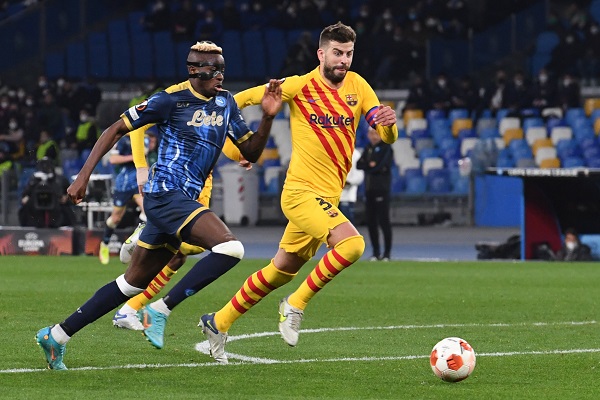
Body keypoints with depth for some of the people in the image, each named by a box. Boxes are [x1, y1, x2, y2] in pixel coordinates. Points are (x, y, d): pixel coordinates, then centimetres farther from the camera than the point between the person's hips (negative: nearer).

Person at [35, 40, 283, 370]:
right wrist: (83, 177, -10)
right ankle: (160, 311, -16)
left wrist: (267, 117, -5)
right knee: (230, 247, -24)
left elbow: (251, 153, 13)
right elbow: (115, 130, -4)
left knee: (133, 283, 14)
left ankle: (57, 335, 21)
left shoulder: (225, 102, 11)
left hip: (183, 201, 8)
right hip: (166, 194, -8)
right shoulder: (172, 99, -9)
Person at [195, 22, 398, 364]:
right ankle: (296, 305, -11)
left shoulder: (357, 86, 6)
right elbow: (242, 99, 4)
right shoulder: (300, 86, -7)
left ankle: (219, 323, 30)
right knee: (352, 244, -27)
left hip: (326, 198, 6)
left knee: (281, 272, 15)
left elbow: (387, 136, 0)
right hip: (303, 191, -6)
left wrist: (388, 122, -22)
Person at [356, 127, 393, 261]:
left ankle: (387, 252, -5)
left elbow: (383, 166, -14)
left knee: (383, 220, -8)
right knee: (371, 221, 6)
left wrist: (367, 167, -4)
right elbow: (359, 165, 10)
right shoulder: (368, 148, 18)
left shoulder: (386, 148, -3)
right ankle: (376, 252, 13)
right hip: (369, 189, 7)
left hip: (382, 189, -7)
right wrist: (370, 165, -8)